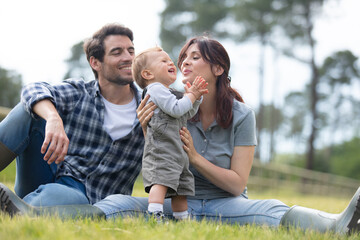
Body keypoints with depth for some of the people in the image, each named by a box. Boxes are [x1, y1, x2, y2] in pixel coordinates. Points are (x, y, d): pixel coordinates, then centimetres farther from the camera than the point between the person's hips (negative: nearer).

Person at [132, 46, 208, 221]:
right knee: (161, 181, -25)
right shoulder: (155, 89, -5)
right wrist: (191, 95, -5)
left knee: (181, 189, 13)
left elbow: (188, 114, 29)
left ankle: (182, 220, 19)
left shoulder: (170, 92, 26)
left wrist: (196, 96, 15)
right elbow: (176, 109, -17)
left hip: (178, 151, 10)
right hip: (161, 149, -10)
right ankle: (154, 216, -33)